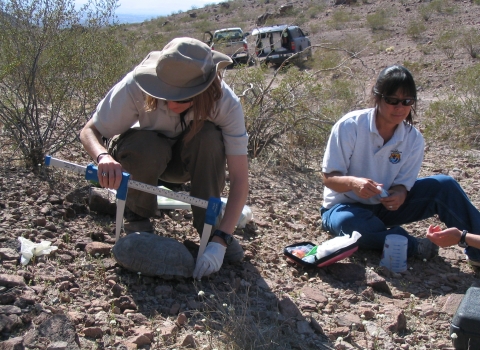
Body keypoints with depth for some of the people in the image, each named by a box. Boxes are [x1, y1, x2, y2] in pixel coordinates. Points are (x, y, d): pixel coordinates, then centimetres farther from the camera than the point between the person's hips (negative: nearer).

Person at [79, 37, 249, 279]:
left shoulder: (225, 103, -31)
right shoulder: (136, 85, -34)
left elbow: (240, 178, -32)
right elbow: (89, 131, -25)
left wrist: (220, 240, -41)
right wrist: (103, 157, -49)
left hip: (189, 159, 1)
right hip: (144, 150, 0)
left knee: (210, 138, -33)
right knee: (147, 149, -36)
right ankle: (136, 218, -6)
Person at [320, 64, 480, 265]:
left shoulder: (414, 138, -8)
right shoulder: (350, 126, -20)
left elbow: (402, 184, -6)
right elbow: (328, 178, -19)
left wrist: (399, 195, -31)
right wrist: (353, 182, -41)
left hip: (385, 205, 4)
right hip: (346, 206, -3)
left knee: (444, 185, -17)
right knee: (347, 222, -41)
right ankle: (413, 246, -26)